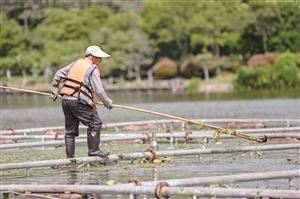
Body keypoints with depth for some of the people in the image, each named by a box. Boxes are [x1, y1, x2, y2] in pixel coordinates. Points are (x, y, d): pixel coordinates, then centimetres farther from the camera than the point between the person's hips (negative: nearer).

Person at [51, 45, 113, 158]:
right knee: (95, 123, 2)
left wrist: (55, 90, 27)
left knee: (70, 130, 11)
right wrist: (107, 102, 5)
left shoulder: (76, 63, 16)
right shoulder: (93, 69, -5)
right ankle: (93, 150, 0)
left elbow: (58, 75, 18)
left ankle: (70, 157, 11)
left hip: (66, 100, 7)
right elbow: (99, 90, -9)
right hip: (79, 102, -7)